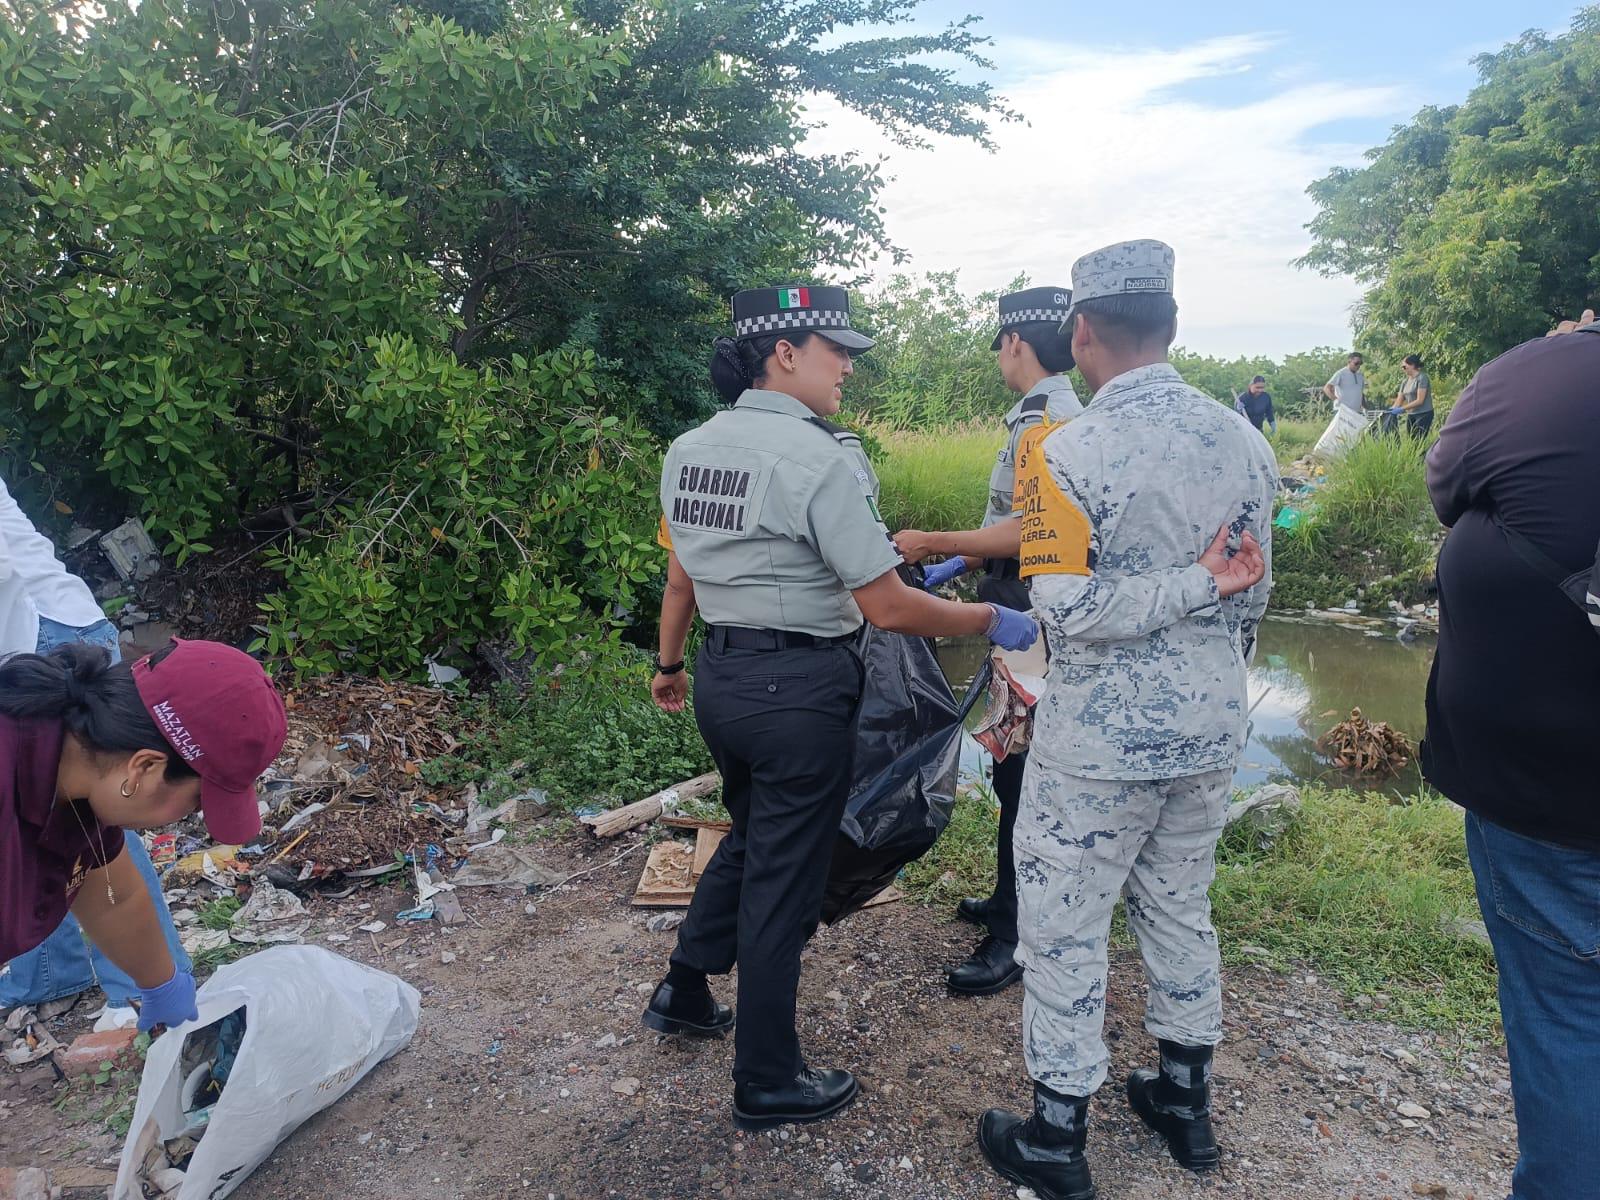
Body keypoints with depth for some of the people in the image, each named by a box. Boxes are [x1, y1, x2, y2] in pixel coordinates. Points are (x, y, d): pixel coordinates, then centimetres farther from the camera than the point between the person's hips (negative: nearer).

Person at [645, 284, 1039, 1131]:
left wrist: (669, 664, 26)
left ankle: (684, 993, 42)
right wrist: (991, 620, -6)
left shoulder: (689, 450, 4)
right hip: (799, 689, -7)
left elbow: (679, 576, 12)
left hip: (720, 676, 8)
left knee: (750, 838, 29)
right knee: (784, 879, 7)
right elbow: (887, 607, -18)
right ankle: (767, 1084, 25)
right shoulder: (821, 457, -18)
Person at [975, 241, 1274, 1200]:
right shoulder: (1243, 441, 0)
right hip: (1211, 732, 7)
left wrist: (1199, 581, -15)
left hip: (1101, 743, -6)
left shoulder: (1067, 455, -19)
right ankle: (1185, 1103, 40)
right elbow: (1255, 596, 7)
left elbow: (1068, 609, -23)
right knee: (1181, 910, 23)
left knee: (1064, 928, 9)